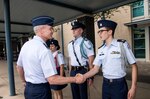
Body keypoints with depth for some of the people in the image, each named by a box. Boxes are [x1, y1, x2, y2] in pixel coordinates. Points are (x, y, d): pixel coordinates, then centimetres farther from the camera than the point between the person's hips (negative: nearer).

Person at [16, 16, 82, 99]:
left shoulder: (26, 45, 0)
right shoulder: (44, 50, -26)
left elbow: (19, 67, 12)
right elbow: (52, 79, -28)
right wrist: (74, 79, -19)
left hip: (28, 88, 8)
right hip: (40, 90, -7)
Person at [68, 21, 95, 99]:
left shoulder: (86, 42, -12)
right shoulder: (70, 44, 8)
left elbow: (91, 61, -12)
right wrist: (70, 72, 16)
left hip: (82, 71, -6)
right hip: (73, 71, 7)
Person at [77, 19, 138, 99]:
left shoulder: (122, 44, -10)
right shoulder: (101, 49, 3)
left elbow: (134, 66, -7)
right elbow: (96, 69, 1)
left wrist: (133, 87, -10)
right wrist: (84, 76, -14)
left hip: (119, 84, -4)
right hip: (105, 84, 5)